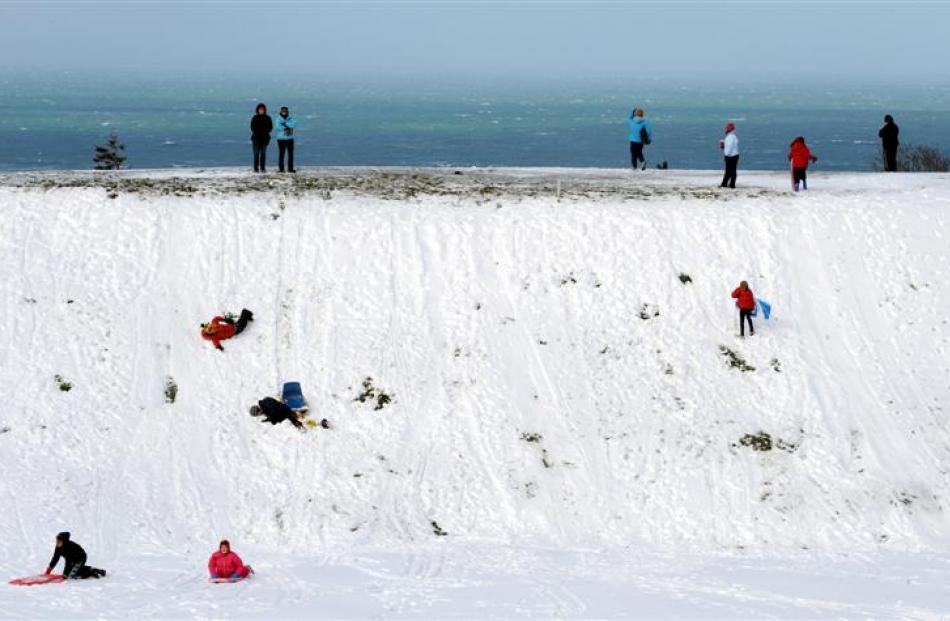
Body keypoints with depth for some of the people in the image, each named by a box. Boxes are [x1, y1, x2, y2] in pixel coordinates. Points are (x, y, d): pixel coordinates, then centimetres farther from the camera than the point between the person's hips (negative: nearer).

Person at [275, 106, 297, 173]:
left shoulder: (291, 118, 8)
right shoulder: (278, 119, 2)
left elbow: (294, 124, -11)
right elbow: (278, 127, -15)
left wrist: (285, 124, -16)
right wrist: (289, 128, -13)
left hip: (290, 138, 3)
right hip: (281, 139, -3)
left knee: (290, 154, 2)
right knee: (281, 153, -5)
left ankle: (290, 168, 7)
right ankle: (281, 168, -1)